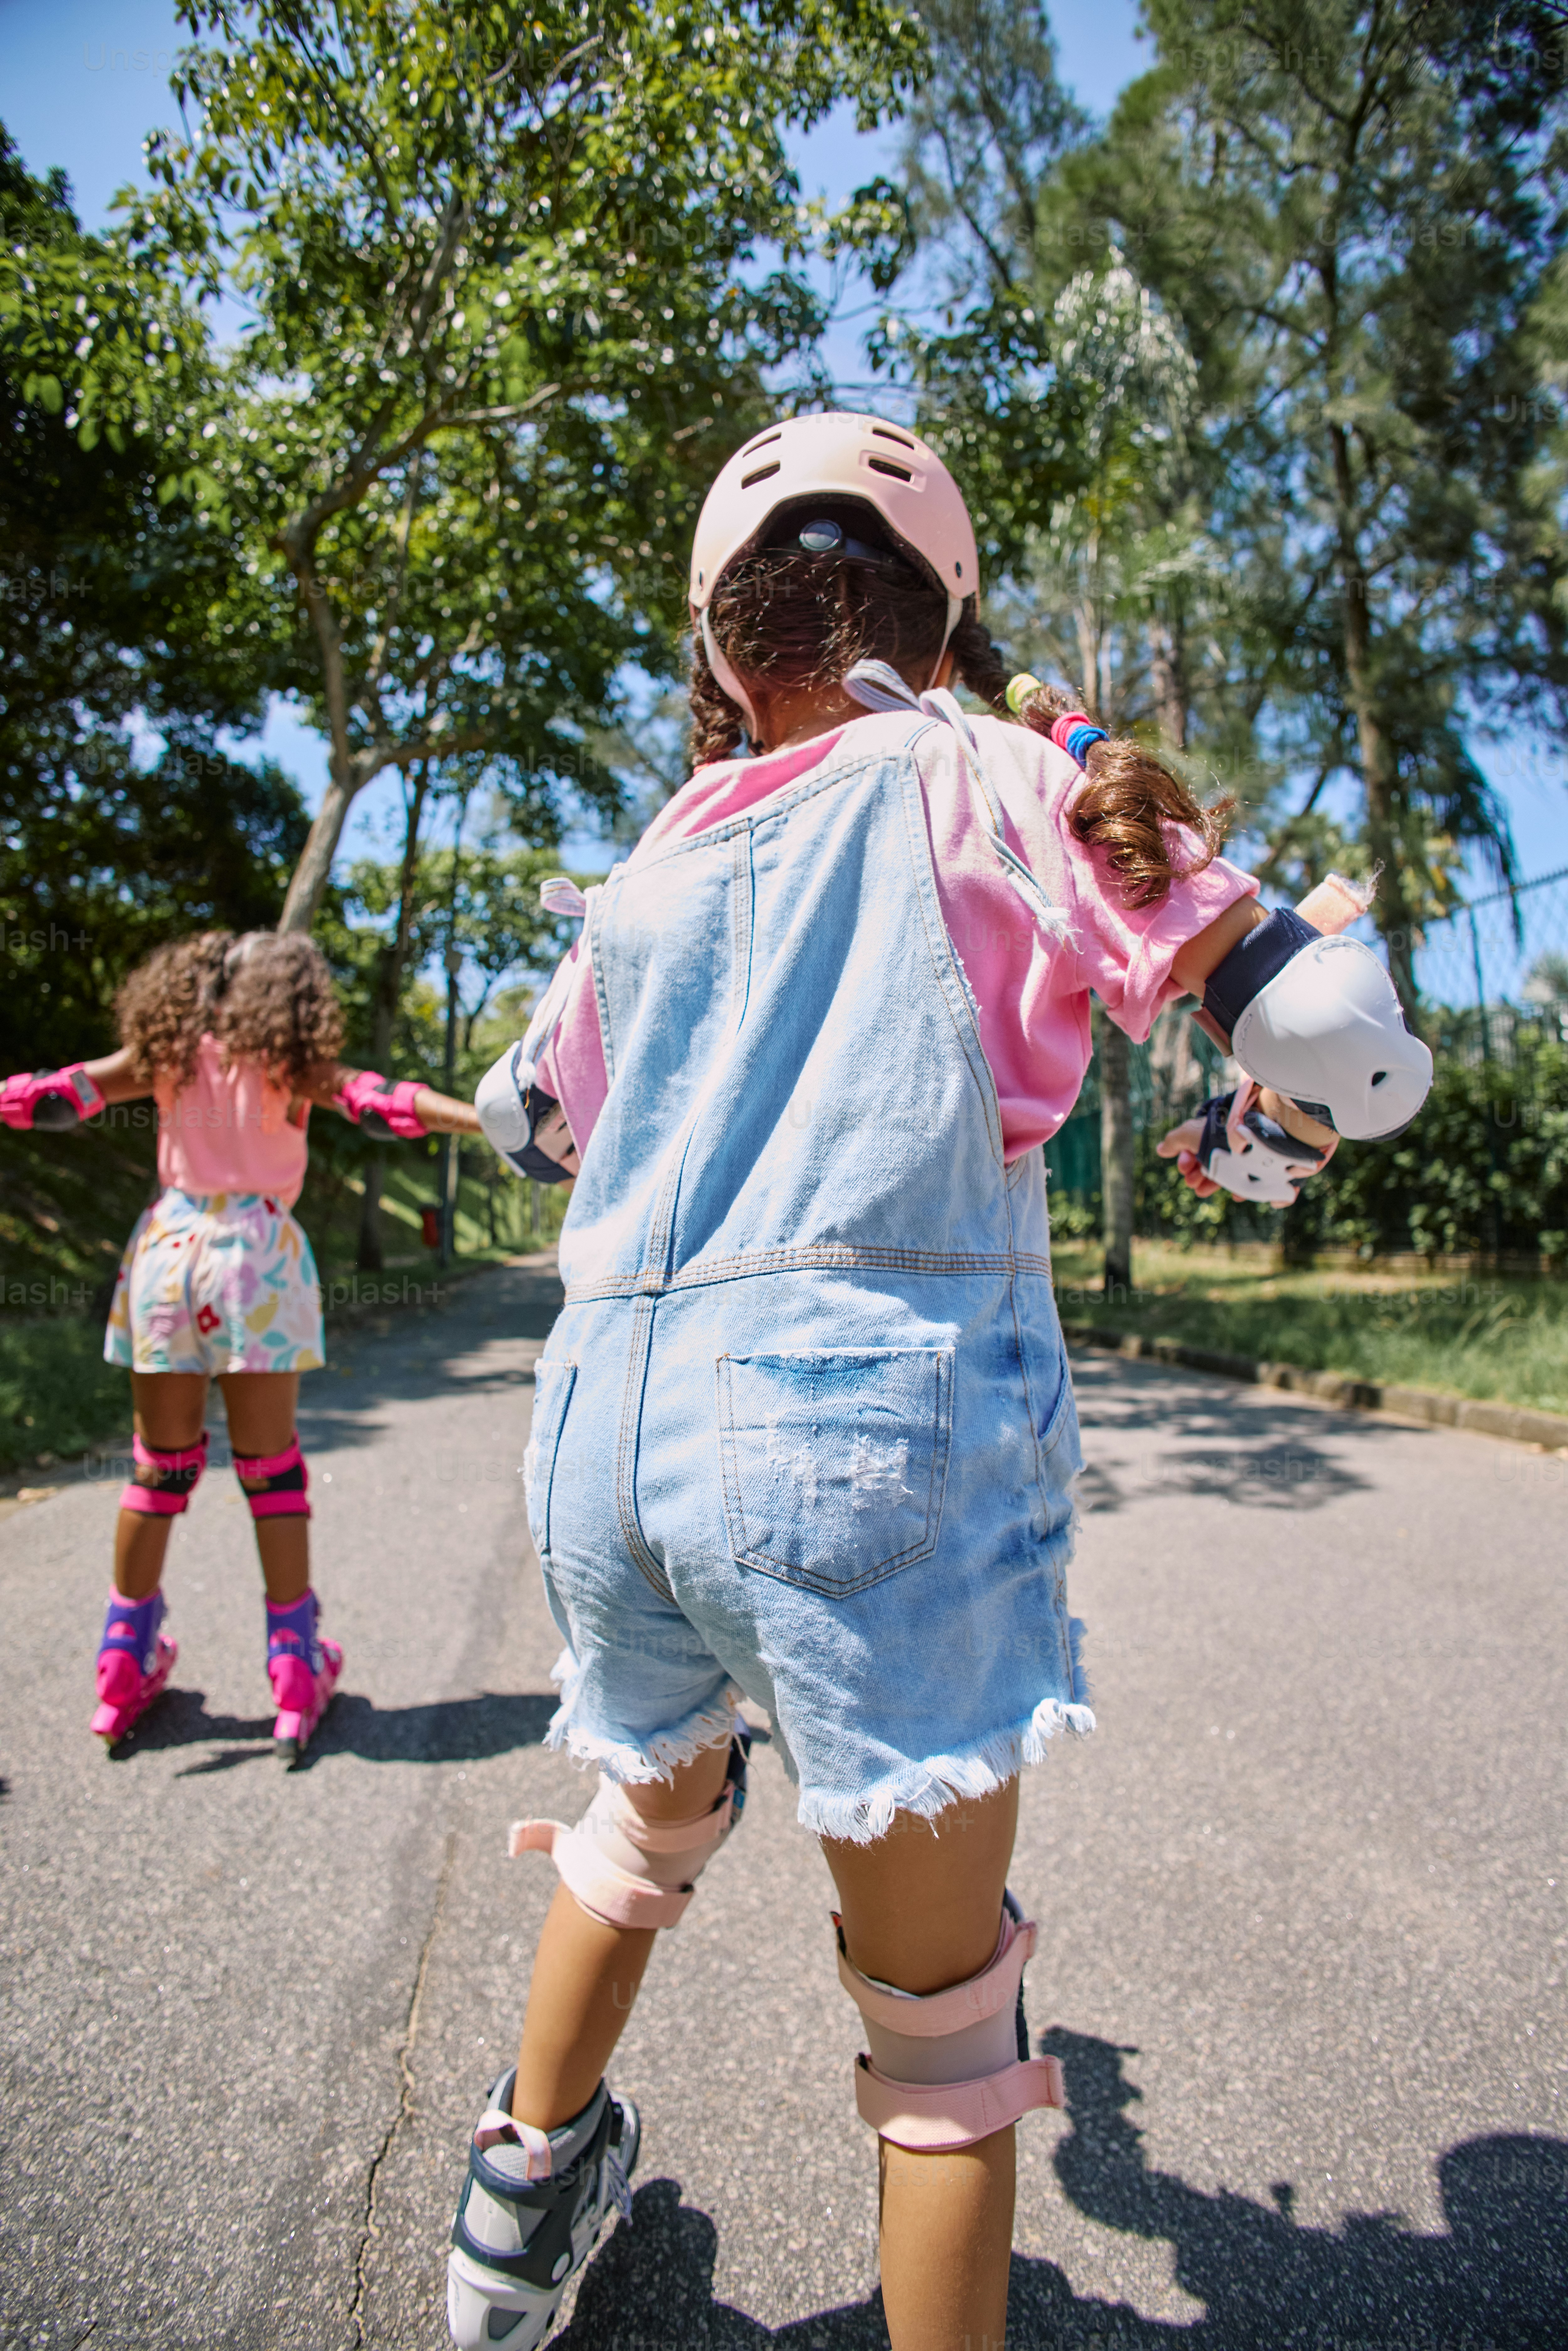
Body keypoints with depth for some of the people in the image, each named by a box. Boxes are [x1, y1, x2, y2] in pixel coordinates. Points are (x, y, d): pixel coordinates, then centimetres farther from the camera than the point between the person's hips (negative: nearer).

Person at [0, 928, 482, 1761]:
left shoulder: (169, 1052, 9)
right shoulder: (289, 1063, 1)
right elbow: (373, 1101, -13)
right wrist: (483, 1116, -22)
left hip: (168, 1250, 3)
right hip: (256, 1258, -3)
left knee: (158, 1466, 13)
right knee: (271, 1468, 5)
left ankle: (126, 1669, 22)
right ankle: (296, 1670, 12)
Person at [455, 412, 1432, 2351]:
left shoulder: (653, 867, 15)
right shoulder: (988, 774, 2)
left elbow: (524, 1121, 29)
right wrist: (1286, 1118, 18)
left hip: (604, 1412, 6)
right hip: (879, 1407, -5)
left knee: (651, 1812, 32)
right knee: (940, 2005, 14)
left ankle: (526, 2190, 53)